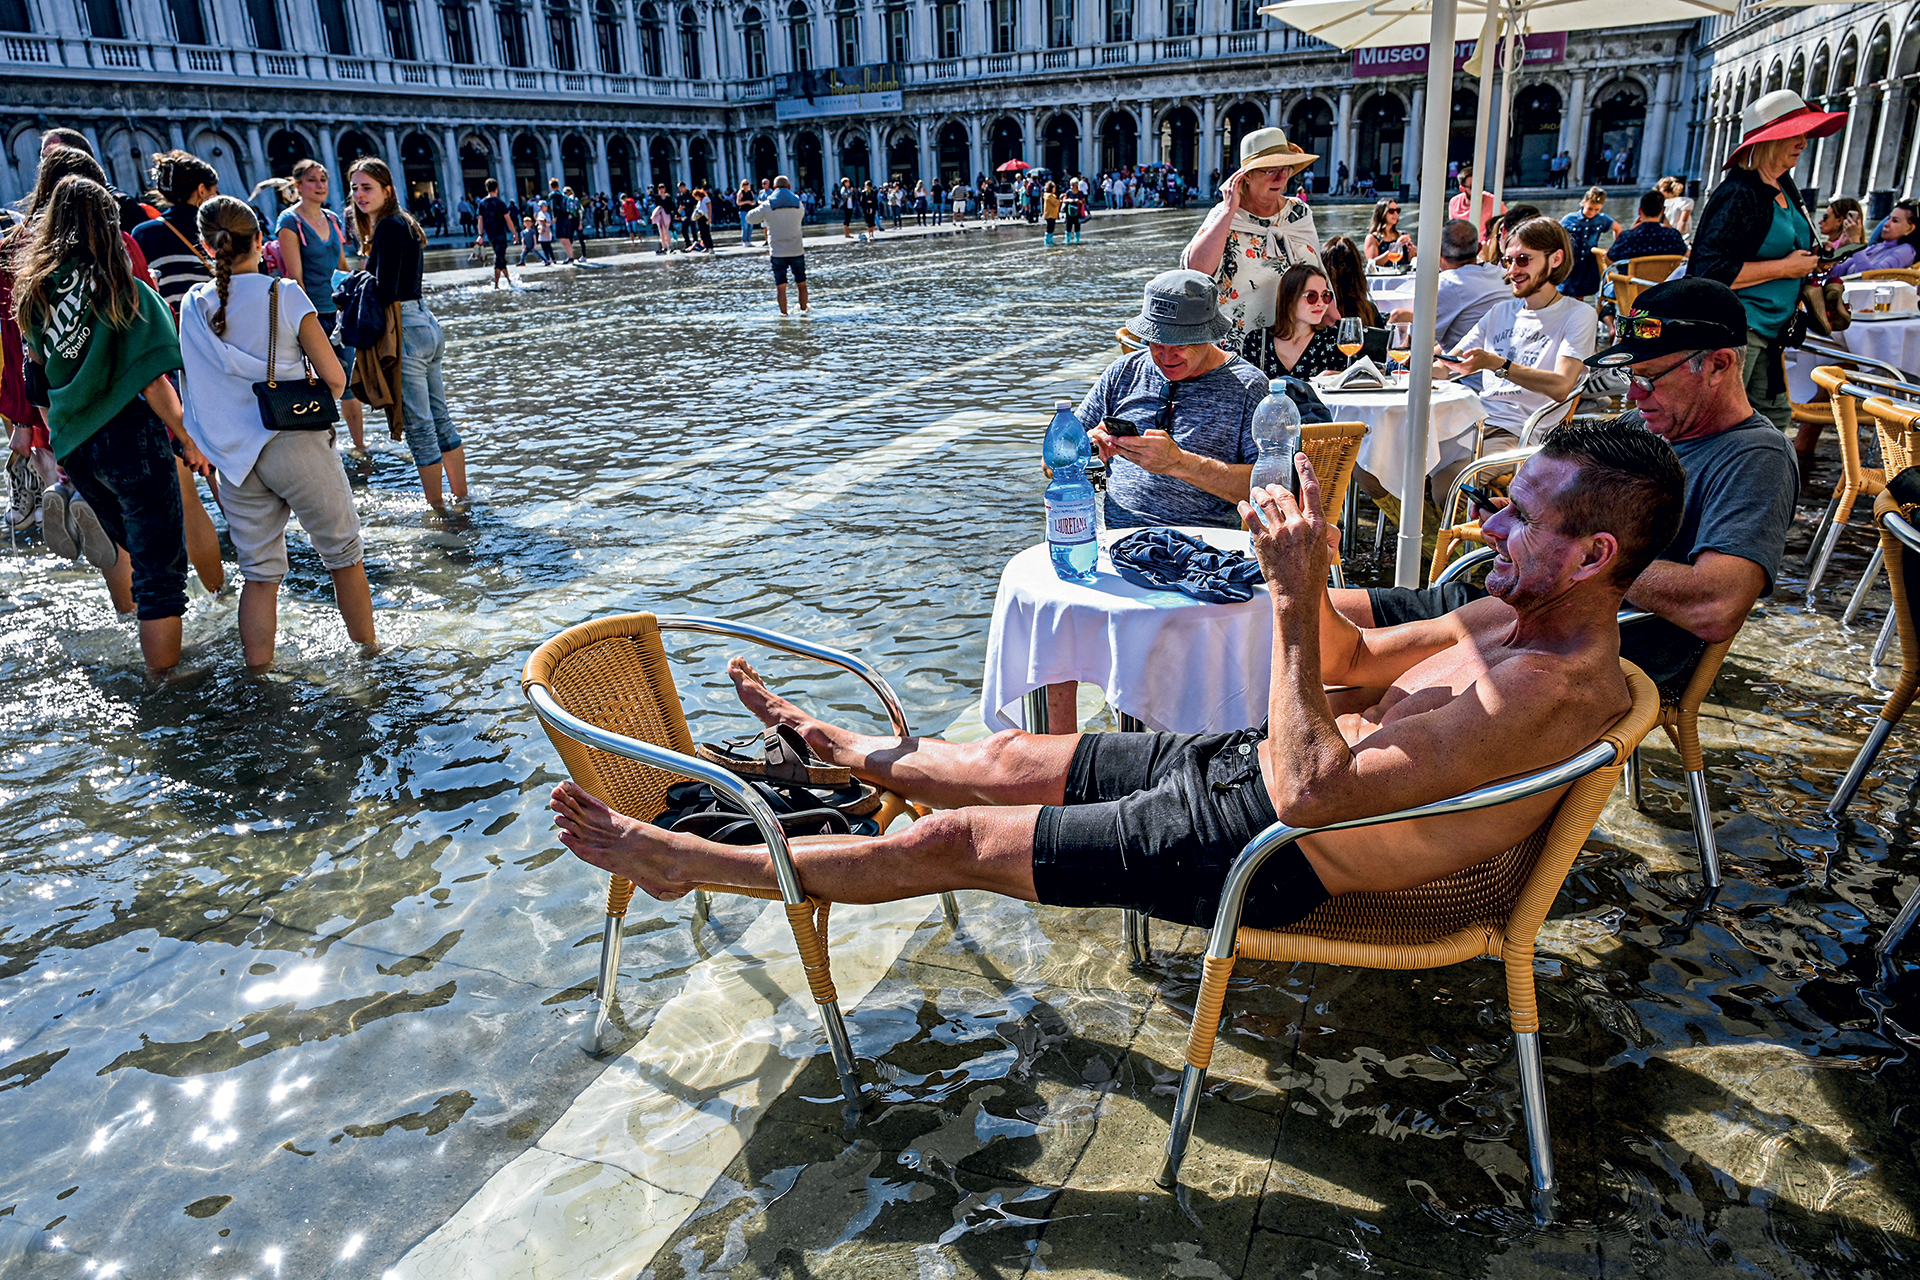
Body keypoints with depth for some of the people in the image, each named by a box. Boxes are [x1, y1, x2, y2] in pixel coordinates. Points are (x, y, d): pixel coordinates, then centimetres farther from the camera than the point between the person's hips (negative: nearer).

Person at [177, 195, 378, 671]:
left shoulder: (193, 306, 5)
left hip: (234, 457, 4)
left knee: (258, 573, 11)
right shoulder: (283, 295, -8)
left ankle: (258, 673, 13)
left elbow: (191, 383, 11)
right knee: (344, 555, 11)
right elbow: (335, 378, -8)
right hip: (297, 447, -4)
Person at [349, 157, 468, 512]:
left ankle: (437, 507, 6)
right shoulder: (404, 223, 15)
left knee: (419, 429, -2)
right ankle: (461, 496, 23)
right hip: (427, 323, 10)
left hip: (407, 332, -10)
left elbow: (385, 292, -20)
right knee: (440, 420, 15)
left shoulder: (389, 227, -13)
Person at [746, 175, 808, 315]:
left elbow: (750, 219, 5)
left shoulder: (767, 205, -5)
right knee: (801, 283, 14)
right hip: (796, 251, 1)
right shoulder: (797, 203, 0)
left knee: (780, 286, 3)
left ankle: (784, 313, 3)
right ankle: (803, 309, 18)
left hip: (777, 252, -1)